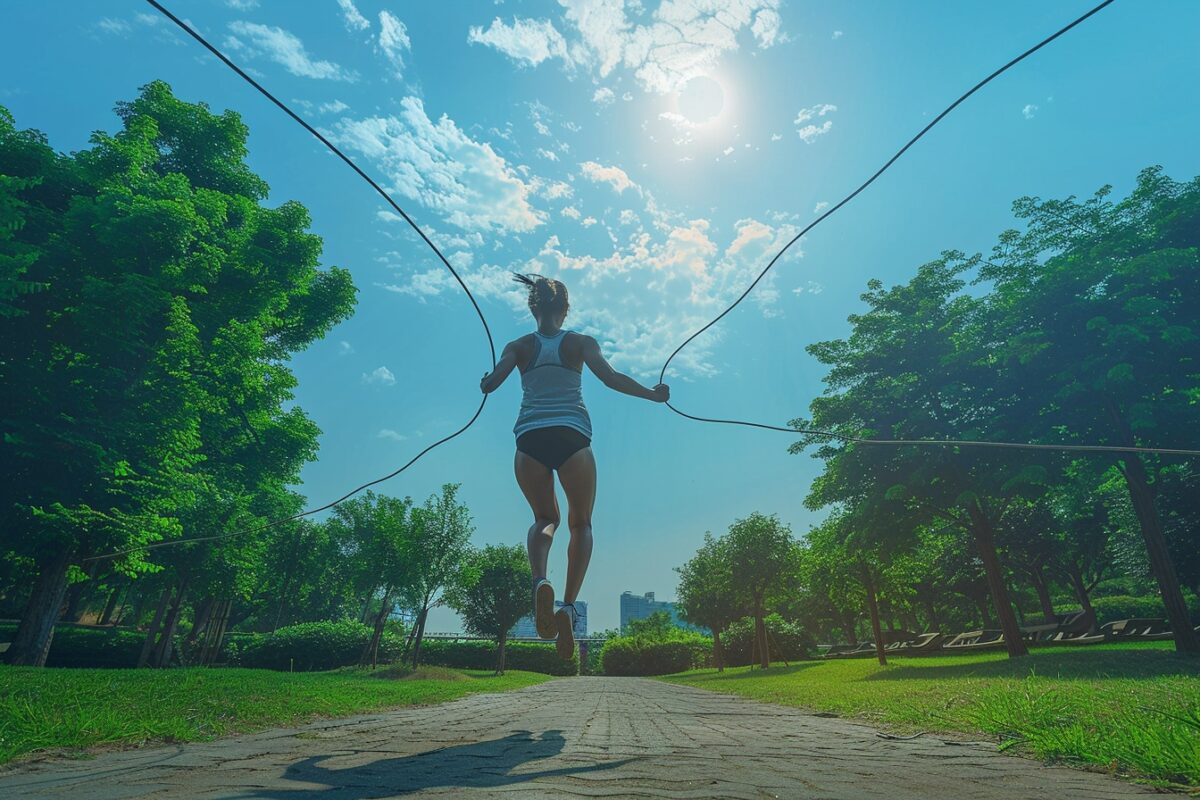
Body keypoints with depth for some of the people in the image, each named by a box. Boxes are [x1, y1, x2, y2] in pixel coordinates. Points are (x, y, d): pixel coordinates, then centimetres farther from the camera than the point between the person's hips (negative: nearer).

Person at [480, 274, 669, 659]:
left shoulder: (519, 346, 10)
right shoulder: (581, 342, 8)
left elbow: (489, 384, -2)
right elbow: (611, 378, -5)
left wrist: (484, 381, 22)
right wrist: (653, 394, 7)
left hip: (530, 439, 1)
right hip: (571, 437, -1)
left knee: (544, 518, 21)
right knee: (580, 523, 16)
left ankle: (539, 581, -10)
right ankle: (568, 605, -3)